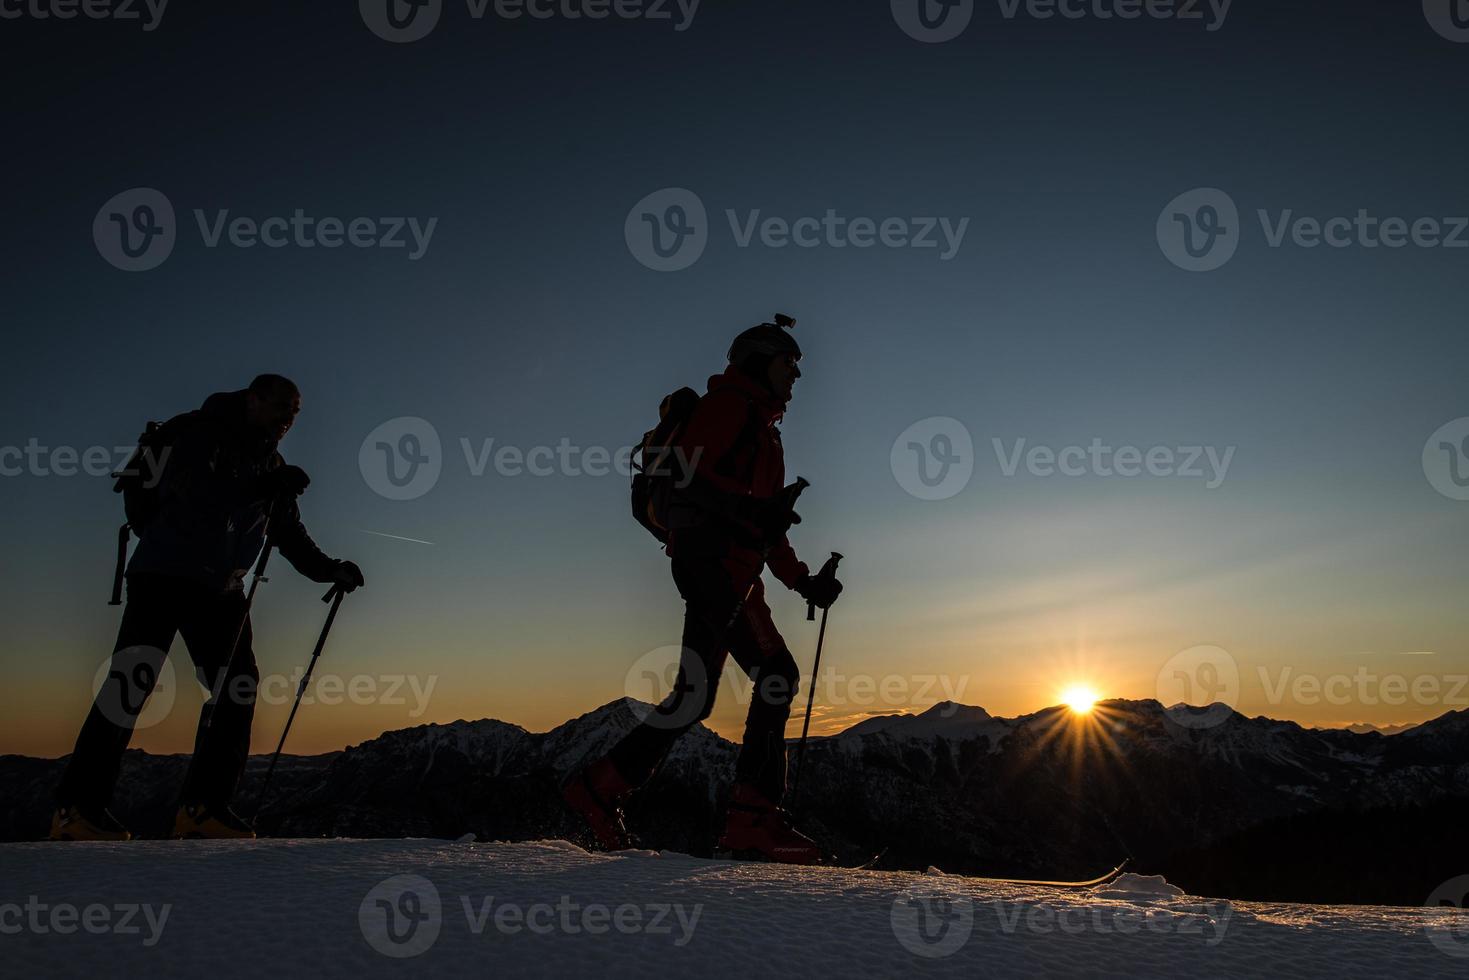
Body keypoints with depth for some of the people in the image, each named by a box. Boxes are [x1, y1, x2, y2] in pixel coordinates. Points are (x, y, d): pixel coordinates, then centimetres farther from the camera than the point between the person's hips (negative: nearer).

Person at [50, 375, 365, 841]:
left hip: (221, 588, 7)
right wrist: (260, 487, -34)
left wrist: (329, 570, 0)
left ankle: (203, 806, 2)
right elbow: (196, 491, -24)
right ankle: (77, 806, -2)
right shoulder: (200, 433, -6)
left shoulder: (271, 466, 13)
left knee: (238, 688, -3)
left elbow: (290, 534, 14)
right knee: (131, 681, -9)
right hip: (163, 575, -6)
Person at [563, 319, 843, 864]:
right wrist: (752, 509, -23)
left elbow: (767, 529, 29)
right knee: (698, 691, -16)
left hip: (737, 572, 10)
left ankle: (753, 817, 3)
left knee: (777, 676, 4)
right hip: (710, 555, -10)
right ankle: (600, 788, -6)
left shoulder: (763, 428, 29)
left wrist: (803, 581, 22)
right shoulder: (728, 403, 1)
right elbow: (681, 472, -15)